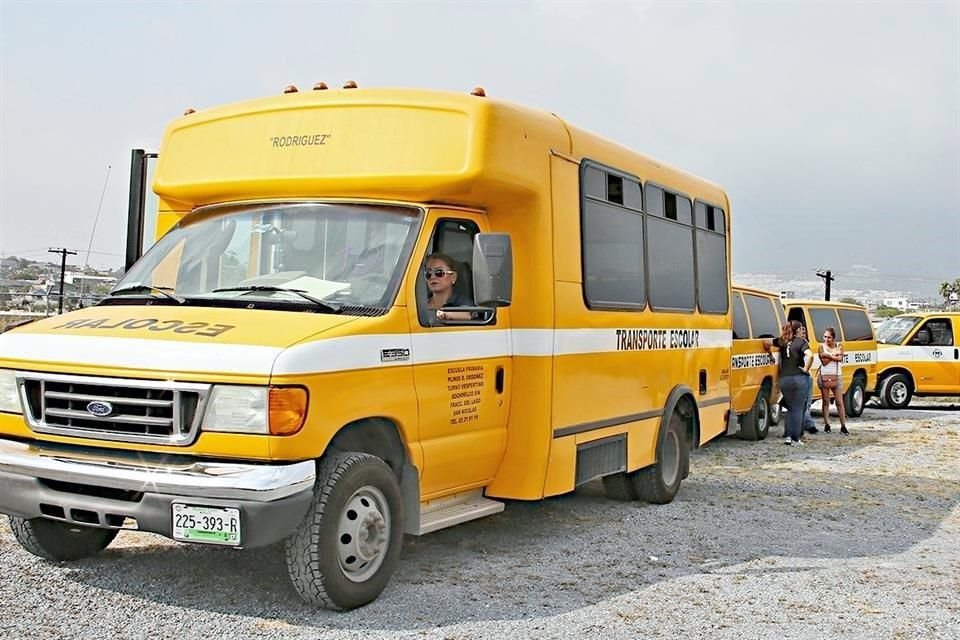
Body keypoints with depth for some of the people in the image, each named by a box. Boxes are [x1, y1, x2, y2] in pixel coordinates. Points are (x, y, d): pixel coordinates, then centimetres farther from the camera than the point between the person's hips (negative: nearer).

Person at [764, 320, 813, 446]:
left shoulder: (782, 341, 8)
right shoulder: (801, 342, -5)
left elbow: (766, 342, 1)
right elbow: (810, 355, -22)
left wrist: (769, 353, 13)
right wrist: (806, 368, -9)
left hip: (784, 379, 4)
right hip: (798, 379, -4)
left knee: (790, 408, 17)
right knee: (798, 409, 5)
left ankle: (788, 436, 10)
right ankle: (796, 439, 5)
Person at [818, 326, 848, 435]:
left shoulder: (839, 345, 4)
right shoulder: (822, 347, 0)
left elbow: (840, 358, -13)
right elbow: (824, 361, -12)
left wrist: (828, 355, -16)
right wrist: (834, 354, -12)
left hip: (836, 377, 1)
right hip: (824, 377, -1)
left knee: (839, 402, 0)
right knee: (826, 402, 4)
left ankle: (843, 426, 2)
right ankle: (827, 425, 9)